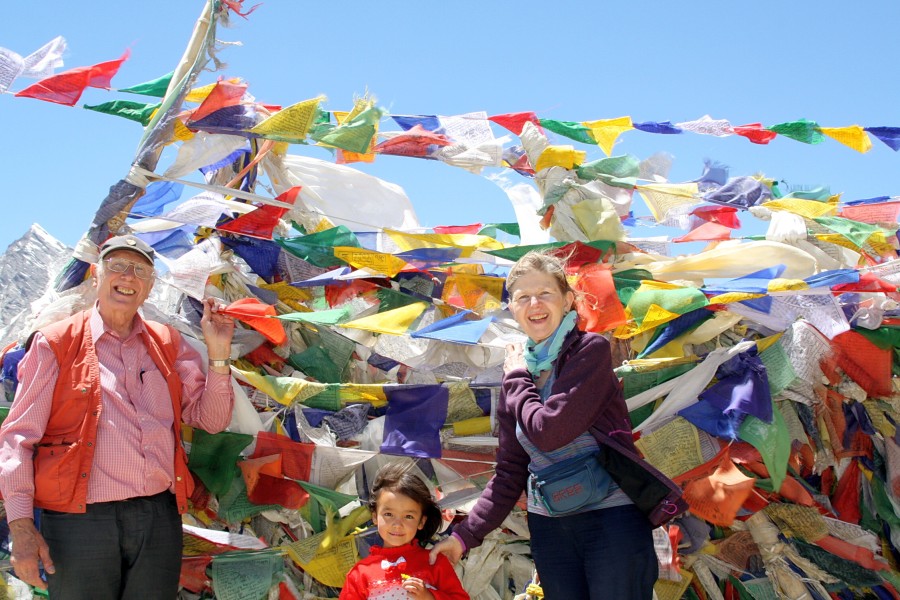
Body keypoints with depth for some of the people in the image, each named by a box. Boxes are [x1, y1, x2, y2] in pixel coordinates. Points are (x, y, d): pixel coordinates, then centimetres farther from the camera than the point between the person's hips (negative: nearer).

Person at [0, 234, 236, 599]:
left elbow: (210, 419, 12)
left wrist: (218, 355, -3)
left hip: (160, 517, 4)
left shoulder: (167, 344, 14)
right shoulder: (55, 344, 2)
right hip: (79, 522, -4)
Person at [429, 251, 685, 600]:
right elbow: (510, 472, 11)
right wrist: (465, 535, 3)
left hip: (611, 518, -5)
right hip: (549, 527, 5)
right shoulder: (516, 376, 9)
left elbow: (548, 432, -20)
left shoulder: (590, 350, -8)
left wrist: (517, 377, -4)